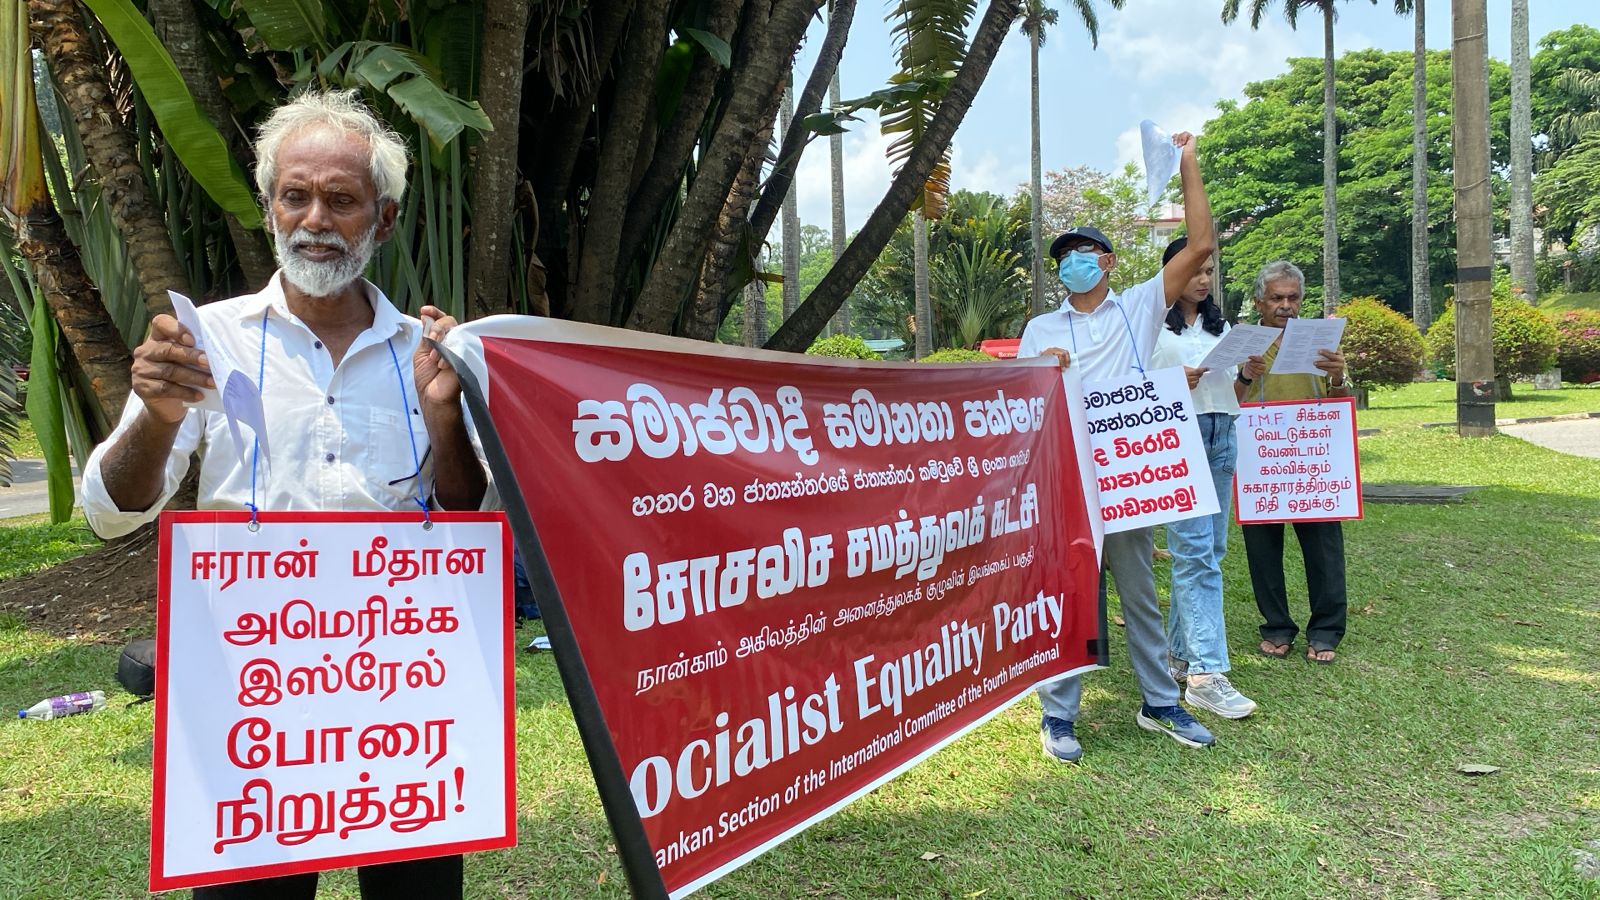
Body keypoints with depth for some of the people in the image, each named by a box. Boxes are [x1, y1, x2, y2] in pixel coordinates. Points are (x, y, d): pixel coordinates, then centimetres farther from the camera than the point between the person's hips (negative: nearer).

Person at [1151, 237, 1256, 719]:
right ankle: (1205, 673, -10)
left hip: (1221, 436, 7)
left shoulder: (1221, 325, 18)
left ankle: (1180, 654, 19)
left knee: (1210, 549, 7)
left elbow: (1232, 390, 21)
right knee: (1196, 552, -11)